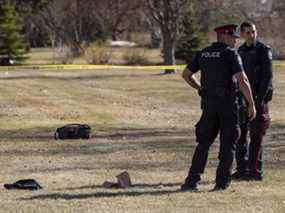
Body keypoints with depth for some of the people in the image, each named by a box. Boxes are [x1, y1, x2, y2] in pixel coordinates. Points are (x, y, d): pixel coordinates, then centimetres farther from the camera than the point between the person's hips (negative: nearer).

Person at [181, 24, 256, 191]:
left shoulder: (203, 53, 9)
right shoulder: (231, 54, -9)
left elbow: (186, 74, 17)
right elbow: (242, 80, -18)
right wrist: (252, 104, -13)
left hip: (208, 102, 5)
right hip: (228, 102, -5)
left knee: (204, 143, 10)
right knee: (228, 144, 5)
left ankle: (192, 180, 0)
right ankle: (222, 182, 2)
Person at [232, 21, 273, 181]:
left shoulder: (264, 51, -7)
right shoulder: (240, 51, 14)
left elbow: (268, 75, -12)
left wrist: (260, 98, -19)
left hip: (258, 98, -7)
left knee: (256, 136, -6)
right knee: (240, 135, 6)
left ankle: (255, 171, -4)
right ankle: (242, 169, 13)